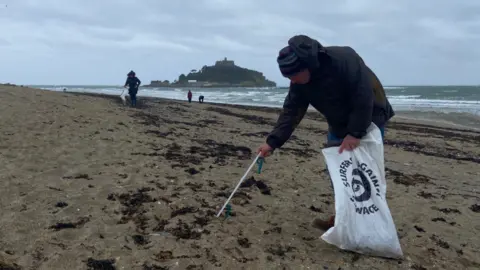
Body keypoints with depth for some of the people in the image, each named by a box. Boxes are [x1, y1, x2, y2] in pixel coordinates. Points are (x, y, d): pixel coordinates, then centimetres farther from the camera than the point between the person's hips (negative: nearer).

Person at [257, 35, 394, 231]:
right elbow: (290, 112, -11)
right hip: (339, 125, 7)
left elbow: (364, 97, -31)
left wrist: (355, 133, -31)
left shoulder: (344, 60, -33)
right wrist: (272, 142, -19)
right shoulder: (299, 82, -12)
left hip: (369, 120, -6)